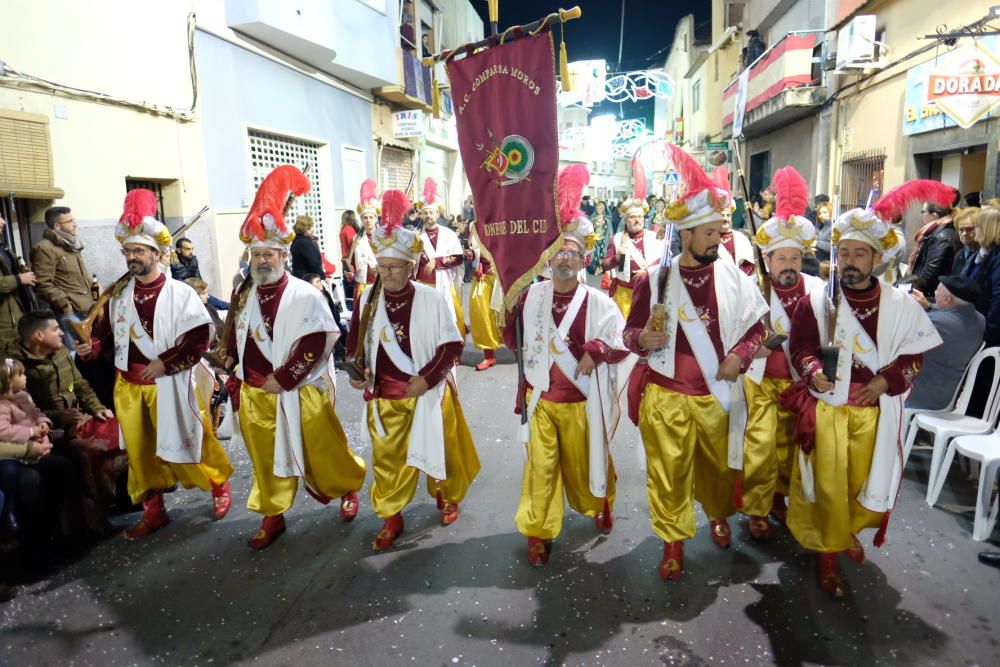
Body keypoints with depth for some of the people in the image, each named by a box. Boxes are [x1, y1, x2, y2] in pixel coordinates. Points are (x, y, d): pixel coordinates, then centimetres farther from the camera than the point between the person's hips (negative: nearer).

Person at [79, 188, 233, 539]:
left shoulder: (180, 292, -11)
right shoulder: (119, 294, 4)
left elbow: (199, 338, -15)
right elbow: (108, 332, 11)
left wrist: (165, 363, -20)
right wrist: (93, 346, -10)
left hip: (170, 385, -5)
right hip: (129, 386, 5)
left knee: (189, 441, 6)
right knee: (140, 452, 12)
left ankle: (220, 485, 30)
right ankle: (153, 511, 26)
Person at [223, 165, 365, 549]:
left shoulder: (305, 295, -12)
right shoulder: (245, 297, 7)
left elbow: (315, 344, -18)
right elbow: (236, 343, 17)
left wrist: (282, 379, -18)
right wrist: (236, 380, 12)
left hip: (298, 394, -5)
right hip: (254, 396, 5)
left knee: (321, 452, 8)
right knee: (266, 460, 14)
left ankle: (349, 488, 34)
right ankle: (273, 515, 30)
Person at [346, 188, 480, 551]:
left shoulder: (432, 299, -11)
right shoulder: (367, 298, -2)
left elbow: (452, 345, -9)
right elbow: (354, 342, 10)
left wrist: (427, 378, -18)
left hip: (429, 393, -2)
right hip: (384, 397, 2)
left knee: (437, 449, 15)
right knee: (387, 458, 10)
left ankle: (446, 497, 42)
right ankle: (391, 518, 28)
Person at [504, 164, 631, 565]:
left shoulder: (597, 302, -11)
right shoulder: (532, 295, -3)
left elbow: (623, 342, -8)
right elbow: (513, 338, 11)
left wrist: (595, 351, -23)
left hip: (581, 401, -1)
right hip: (540, 398, 2)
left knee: (584, 461, 17)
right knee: (541, 467, 7)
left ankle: (599, 506, 47)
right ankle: (538, 532, 24)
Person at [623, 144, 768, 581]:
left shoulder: (733, 277, -2)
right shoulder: (655, 280, -8)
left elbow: (755, 327, 7)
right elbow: (631, 332, -2)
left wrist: (740, 355, -11)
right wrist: (643, 338, -24)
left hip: (716, 393, 3)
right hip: (666, 396, -2)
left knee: (717, 465, 21)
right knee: (668, 472, 7)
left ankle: (719, 516, 51)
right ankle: (673, 541, 27)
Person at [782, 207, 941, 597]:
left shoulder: (900, 306, -3)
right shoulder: (816, 300, -7)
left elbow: (914, 355, 4)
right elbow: (800, 347, -7)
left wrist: (885, 381, -11)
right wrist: (814, 371, -27)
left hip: (874, 411, 2)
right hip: (826, 408, -2)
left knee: (865, 481, 15)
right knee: (827, 483, 3)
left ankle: (849, 531, 44)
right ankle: (827, 550, 22)